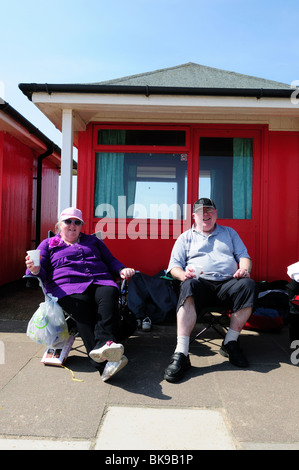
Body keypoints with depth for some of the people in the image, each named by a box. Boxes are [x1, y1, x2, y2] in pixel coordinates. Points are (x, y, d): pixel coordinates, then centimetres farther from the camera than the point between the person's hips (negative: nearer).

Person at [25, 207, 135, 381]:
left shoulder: (93, 241, 32)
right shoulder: (48, 244, 25)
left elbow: (111, 261, 27)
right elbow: (42, 273, 13)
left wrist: (122, 270, 5)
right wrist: (35, 270, -12)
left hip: (100, 281, 3)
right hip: (67, 285, -2)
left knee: (109, 294, -34)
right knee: (82, 304, -36)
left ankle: (105, 343, -54)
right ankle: (104, 362, -47)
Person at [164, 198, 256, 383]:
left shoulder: (229, 232, 27)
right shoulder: (186, 237, 21)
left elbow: (244, 256, 19)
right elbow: (174, 265, 12)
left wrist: (244, 269, -5)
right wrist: (183, 274, -11)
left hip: (228, 282, 2)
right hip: (201, 282, -1)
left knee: (248, 284, -31)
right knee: (189, 286, -37)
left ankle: (230, 343, -19)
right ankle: (181, 354, -44)